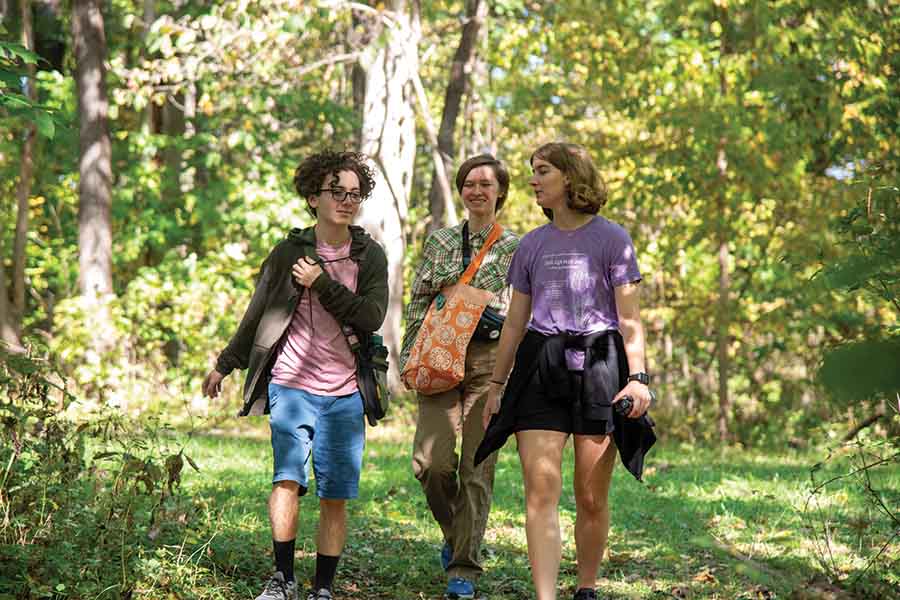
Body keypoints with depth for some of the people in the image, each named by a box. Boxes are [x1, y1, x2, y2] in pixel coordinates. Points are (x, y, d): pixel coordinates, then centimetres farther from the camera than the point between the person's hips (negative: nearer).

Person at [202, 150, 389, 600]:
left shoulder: (370, 256, 7)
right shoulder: (289, 252, 4)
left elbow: (371, 318, -7)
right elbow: (257, 314, 14)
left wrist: (322, 284, -11)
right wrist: (225, 365, 20)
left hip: (344, 394, 1)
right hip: (292, 385, -1)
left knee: (335, 496, 2)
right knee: (288, 478, -18)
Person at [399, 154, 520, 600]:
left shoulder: (514, 247, 7)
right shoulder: (440, 240, 13)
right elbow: (418, 303, 14)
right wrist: (409, 356, 6)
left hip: (489, 361, -2)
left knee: (477, 466, -4)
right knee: (431, 460, -10)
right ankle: (454, 529, 20)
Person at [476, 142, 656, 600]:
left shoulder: (611, 239, 3)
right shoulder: (532, 245, 14)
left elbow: (629, 319, 0)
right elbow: (515, 323, 18)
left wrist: (638, 377, -13)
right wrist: (495, 385, 17)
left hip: (598, 367, -3)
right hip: (541, 369, 3)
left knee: (592, 498, 3)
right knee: (541, 490, -11)